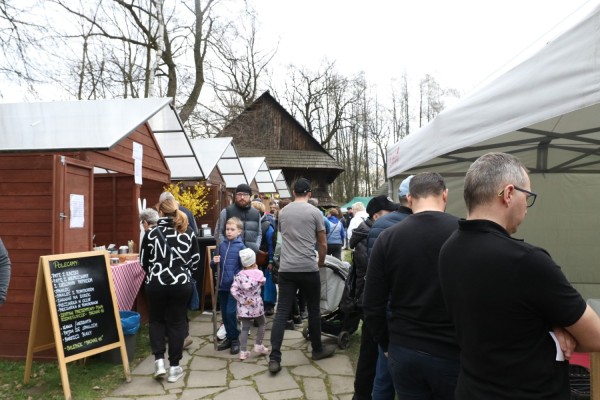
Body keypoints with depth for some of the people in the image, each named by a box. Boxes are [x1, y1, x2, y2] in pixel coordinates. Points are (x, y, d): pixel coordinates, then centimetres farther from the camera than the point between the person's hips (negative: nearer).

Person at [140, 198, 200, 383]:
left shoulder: (151, 233, -5)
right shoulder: (189, 232, 1)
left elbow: (144, 261, 3)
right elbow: (195, 259, 8)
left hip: (156, 283, -1)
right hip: (181, 283, 1)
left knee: (156, 320, 19)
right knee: (177, 322, 11)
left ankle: (159, 361, 8)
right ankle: (174, 367, 15)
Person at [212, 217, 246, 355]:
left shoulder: (241, 246, -8)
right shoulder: (221, 245, 6)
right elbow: (214, 266, 14)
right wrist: (214, 262, -8)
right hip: (222, 285, 5)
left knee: (230, 312, -5)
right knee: (224, 313, 14)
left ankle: (235, 339, 13)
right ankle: (229, 337, 30)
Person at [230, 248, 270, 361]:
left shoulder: (240, 275, -5)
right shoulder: (259, 274, -8)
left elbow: (233, 290, -12)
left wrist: (243, 300, -7)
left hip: (244, 307, 2)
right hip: (256, 305, -2)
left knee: (245, 328, 6)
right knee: (261, 324, 20)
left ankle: (243, 352, 4)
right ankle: (258, 345, 19)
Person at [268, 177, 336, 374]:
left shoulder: (283, 212, 10)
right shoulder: (314, 212, -4)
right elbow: (322, 243, 2)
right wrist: (321, 261, 22)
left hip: (286, 269, 3)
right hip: (308, 269, -3)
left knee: (281, 312, 3)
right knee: (314, 310, 14)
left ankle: (274, 358, -1)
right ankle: (317, 349, 29)